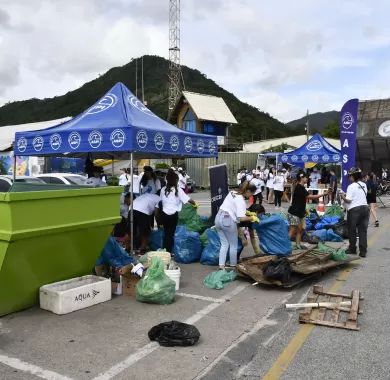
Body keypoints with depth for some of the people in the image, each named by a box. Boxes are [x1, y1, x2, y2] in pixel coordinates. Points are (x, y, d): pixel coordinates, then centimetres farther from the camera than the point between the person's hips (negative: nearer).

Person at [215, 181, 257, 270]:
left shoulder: (232, 192, 11)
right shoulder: (241, 200, -14)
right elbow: (241, 218, -22)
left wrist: (246, 211, 16)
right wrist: (252, 218, -7)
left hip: (218, 218, 8)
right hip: (228, 221, -8)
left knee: (224, 244, 14)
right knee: (233, 245, 11)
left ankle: (221, 266, 9)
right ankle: (233, 265, 22)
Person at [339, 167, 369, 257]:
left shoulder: (351, 186, -12)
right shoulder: (364, 185, 11)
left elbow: (348, 200, -15)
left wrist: (343, 196, 5)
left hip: (354, 209, -6)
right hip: (365, 208, 6)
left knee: (352, 230, 10)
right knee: (363, 230, 7)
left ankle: (352, 249, 20)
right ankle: (363, 251, 7)